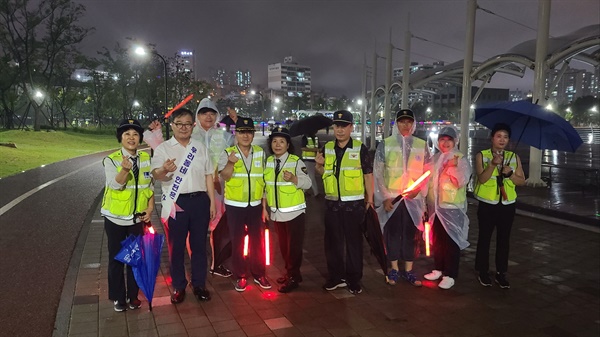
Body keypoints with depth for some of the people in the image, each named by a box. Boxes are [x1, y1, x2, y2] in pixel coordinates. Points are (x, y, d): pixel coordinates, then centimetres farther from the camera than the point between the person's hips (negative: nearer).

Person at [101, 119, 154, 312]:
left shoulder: (146, 159, -1)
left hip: (138, 217, 3)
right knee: (116, 259, 10)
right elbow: (115, 185, -26)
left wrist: (150, 208, -4)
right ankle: (118, 297, 26)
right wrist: (125, 169, -43)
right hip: (115, 218, -3)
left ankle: (133, 295, 29)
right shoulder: (111, 160, -11)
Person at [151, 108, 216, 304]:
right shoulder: (163, 148, 0)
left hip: (200, 200, 3)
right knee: (176, 245, 6)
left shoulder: (200, 147, 10)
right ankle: (179, 286, 21)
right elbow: (155, 174, -16)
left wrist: (212, 202, 6)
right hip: (177, 202, -2)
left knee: (199, 244, 10)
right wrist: (164, 170, -40)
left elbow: (208, 176, 12)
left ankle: (199, 284, 23)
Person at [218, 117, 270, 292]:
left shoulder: (260, 152, 4)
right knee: (237, 242, 8)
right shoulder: (228, 153, -6)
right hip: (235, 205, -2)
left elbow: (264, 179, 11)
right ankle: (240, 276, 22)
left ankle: (259, 274, 26)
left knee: (257, 241, 10)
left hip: (255, 205, 3)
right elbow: (224, 176, -22)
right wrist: (230, 162, -43)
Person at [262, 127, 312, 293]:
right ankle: (290, 272, 31)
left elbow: (307, 183, -14)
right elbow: (265, 186, 11)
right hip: (276, 212, 5)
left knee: (294, 246, 1)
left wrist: (293, 178, -32)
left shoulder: (296, 161, -9)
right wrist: (264, 208, 10)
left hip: (294, 212, -5)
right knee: (283, 245, 15)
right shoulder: (268, 162, 6)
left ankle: (293, 278, 14)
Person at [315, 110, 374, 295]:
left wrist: (370, 199, -4)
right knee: (332, 241, 11)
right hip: (332, 203, 4)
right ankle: (336, 277, 24)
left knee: (354, 242, 6)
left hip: (354, 203, -4)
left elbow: (368, 175, -2)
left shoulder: (360, 148, -4)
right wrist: (319, 165, -6)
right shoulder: (327, 148, 7)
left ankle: (354, 279, 18)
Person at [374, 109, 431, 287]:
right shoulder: (385, 144, 0)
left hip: (413, 198, 1)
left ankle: (408, 271, 19)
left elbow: (428, 171, 8)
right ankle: (394, 269, 19)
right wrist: (384, 197, -7)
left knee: (409, 234, 7)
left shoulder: (422, 145, 5)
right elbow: (378, 173, -1)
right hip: (391, 197, -1)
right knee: (392, 233, 6)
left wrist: (418, 189, -8)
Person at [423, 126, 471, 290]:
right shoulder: (435, 159, 11)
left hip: (452, 208, -5)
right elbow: (429, 180, 17)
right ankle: (438, 269, 27)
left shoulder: (461, 159, -5)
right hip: (436, 206, 6)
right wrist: (427, 203, 12)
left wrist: (454, 167, -22)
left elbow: (461, 182, -14)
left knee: (451, 241, -2)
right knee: (437, 240, 13)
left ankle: (449, 275, 7)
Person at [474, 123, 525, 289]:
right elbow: (482, 179, -15)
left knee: (504, 239, 9)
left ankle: (501, 273, 20)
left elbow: (522, 181, 2)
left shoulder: (514, 157, 6)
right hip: (487, 204, -3)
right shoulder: (482, 155, -3)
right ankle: (483, 272, 18)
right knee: (484, 238, 5)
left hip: (507, 204, 3)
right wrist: (492, 164, -28)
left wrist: (510, 173, -15)